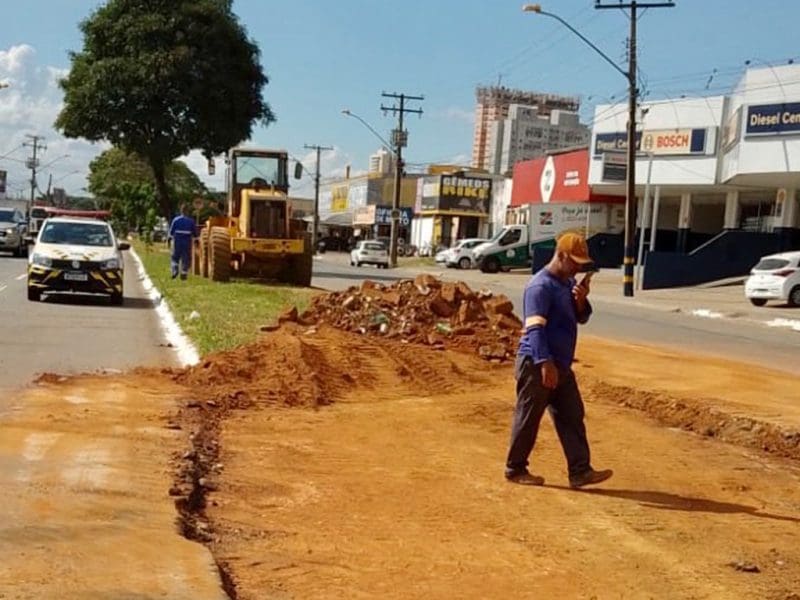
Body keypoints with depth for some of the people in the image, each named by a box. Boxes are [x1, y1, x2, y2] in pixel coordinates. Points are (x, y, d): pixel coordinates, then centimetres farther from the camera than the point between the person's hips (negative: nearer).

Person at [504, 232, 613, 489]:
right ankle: (515, 469, 15)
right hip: (536, 364, -9)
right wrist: (545, 363, -32)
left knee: (572, 417, 7)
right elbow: (534, 328, -24)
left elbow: (581, 317, 18)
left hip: (561, 364, 9)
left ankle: (580, 471, 10)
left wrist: (581, 300, -4)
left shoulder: (569, 283, 12)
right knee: (528, 419, 2)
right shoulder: (541, 286, -18)